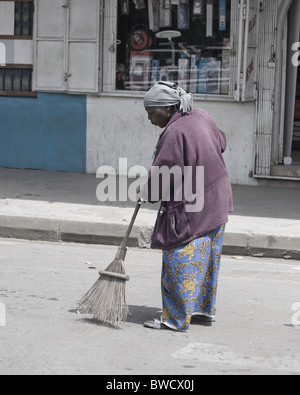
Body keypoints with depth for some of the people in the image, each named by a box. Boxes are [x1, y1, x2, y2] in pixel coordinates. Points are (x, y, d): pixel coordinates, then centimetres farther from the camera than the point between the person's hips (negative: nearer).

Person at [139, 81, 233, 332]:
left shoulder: (174, 133, -23)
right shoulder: (201, 117, 2)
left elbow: (163, 176, -20)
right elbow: (221, 143, 18)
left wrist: (147, 194, -3)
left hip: (190, 208, -9)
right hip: (217, 200, 9)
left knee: (180, 260, -1)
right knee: (208, 257, 18)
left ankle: (176, 318, 4)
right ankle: (205, 309, 30)